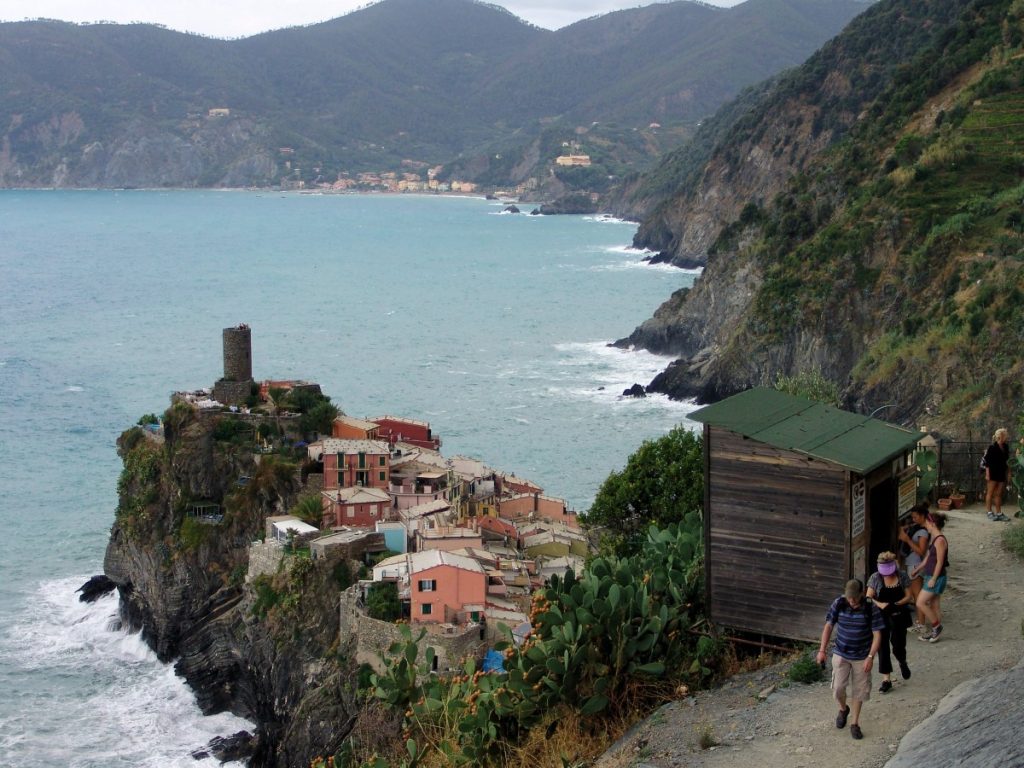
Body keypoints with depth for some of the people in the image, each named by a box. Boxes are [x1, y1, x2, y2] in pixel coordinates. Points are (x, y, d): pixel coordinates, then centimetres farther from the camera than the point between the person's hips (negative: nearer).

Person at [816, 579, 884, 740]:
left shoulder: (871, 609, -15)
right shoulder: (838, 604, -11)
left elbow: (877, 635, -11)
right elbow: (828, 626, -1)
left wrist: (870, 657, -19)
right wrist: (822, 650, -4)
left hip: (862, 657, -1)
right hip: (841, 654, 1)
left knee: (859, 690, 5)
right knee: (838, 687, -6)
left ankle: (854, 724, 20)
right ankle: (843, 709, 27)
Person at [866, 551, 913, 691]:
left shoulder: (902, 576, -5)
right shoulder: (875, 578, -6)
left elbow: (909, 596, -4)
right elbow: (869, 598, -8)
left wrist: (896, 604, -22)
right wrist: (881, 605, -27)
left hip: (899, 616, 0)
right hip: (881, 616, 0)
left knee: (898, 645, 3)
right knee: (883, 647, -2)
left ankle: (903, 663, 39)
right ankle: (886, 680, 4)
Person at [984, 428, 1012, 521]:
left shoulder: (1005, 447, 8)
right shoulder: (992, 448, -11)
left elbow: (1006, 461, 14)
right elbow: (987, 462, -12)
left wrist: (1008, 473, 12)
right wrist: (987, 474, -16)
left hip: (1002, 473, 6)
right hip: (993, 473, -6)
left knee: (999, 494, 9)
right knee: (990, 492, 2)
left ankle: (999, 513, 13)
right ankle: (989, 512, 8)